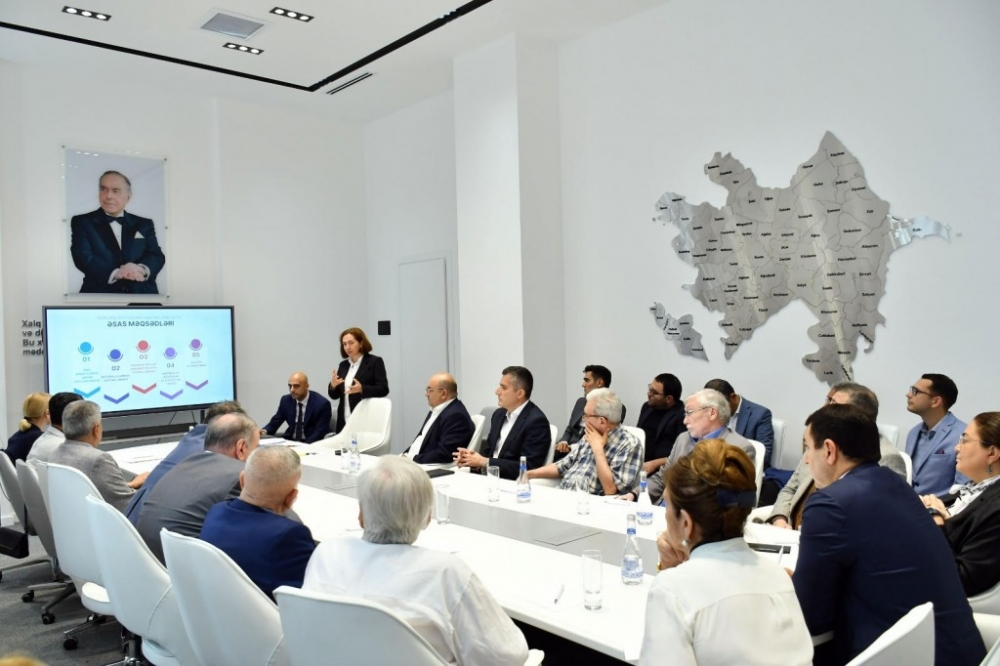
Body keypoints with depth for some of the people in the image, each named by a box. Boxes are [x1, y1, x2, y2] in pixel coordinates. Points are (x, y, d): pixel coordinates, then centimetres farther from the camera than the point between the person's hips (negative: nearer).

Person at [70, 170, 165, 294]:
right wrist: (115, 273, -19)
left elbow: (157, 256, 6)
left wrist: (142, 269, -17)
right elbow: (83, 257, -1)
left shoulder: (144, 224, 18)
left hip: (142, 293, 2)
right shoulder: (82, 222, 12)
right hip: (100, 292, -2)